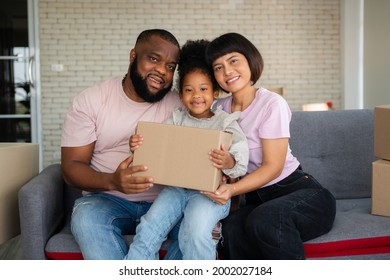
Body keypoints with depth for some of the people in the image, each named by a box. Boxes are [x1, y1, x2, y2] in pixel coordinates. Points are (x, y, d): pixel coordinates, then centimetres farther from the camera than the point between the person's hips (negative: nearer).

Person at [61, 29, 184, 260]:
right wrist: (111, 181, -26)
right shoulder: (90, 100, 1)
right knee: (87, 216, -34)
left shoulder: (180, 105, 4)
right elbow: (72, 166, -4)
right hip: (108, 199, -1)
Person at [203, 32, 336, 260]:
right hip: (257, 200, 4)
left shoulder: (272, 104, -10)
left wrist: (233, 189, -29)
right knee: (230, 232, -31)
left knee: (265, 218, -37)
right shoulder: (220, 109, 8)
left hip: (299, 191, -3)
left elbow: (273, 167, -14)